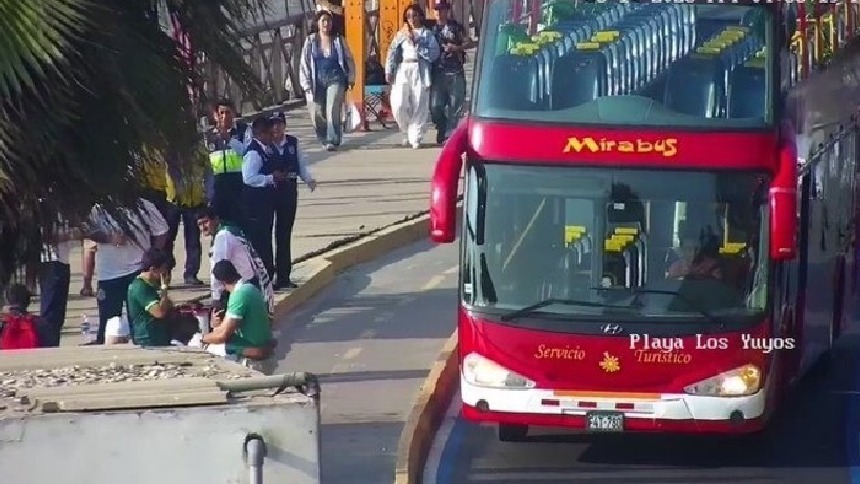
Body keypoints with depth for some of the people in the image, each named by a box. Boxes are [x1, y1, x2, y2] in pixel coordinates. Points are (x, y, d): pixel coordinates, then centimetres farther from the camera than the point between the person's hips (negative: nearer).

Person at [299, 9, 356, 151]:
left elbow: (349, 59, 12)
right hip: (317, 81, 2)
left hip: (335, 79, -2)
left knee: (333, 110, -17)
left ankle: (332, 140, -19)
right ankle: (324, 139, 22)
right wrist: (306, 84, -1)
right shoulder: (311, 41, 4)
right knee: (318, 113, 2)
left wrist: (351, 79, 9)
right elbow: (304, 63, 4)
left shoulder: (338, 40, 4)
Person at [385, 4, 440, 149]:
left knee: (419, 105, -7)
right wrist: (389, 72, -2)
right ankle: (407, 132, 14)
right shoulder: (401, 34, 16)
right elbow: (392, 53, 9)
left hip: (419, 71, -2)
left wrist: (416, 45, -8)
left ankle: (415, 137, 1)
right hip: (402, 70, 2)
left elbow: (434, 53, -3)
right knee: (398, 105, -8)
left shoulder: (427, 34, 10)